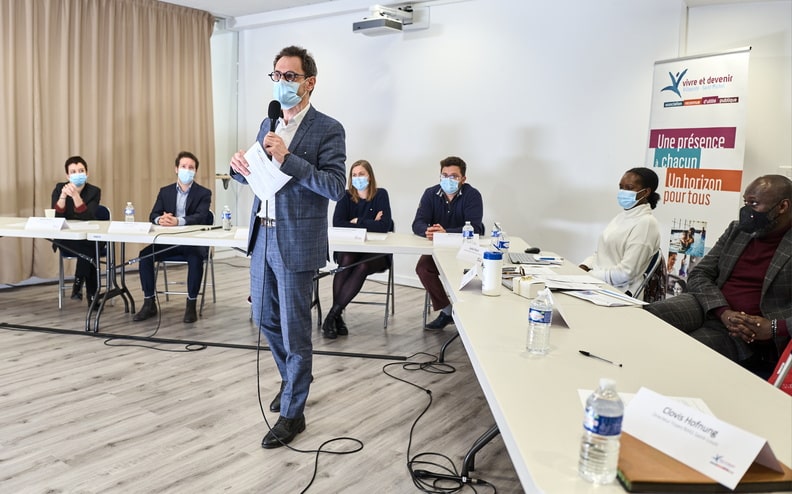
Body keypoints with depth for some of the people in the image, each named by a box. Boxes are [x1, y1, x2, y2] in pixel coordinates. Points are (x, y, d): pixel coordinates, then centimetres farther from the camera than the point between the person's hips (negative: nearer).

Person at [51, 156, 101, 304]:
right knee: (89, 252, -31)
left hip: (89, 240, 1)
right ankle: (91, 293, -19)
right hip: (66, 241, -1)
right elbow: (55, 217, -14)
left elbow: (87, 217, -20)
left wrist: (75, 195, -32)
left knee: (87, 249, -32)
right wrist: (63, 195, -27)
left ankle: (78, 284, -12)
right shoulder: (59, 188, -2)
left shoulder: (94, 191, -5)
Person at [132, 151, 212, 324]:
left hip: (194, 241, -4)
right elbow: (153, 215, 3)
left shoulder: (204, 193, 0)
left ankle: (191, 305, -19)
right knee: (145, 255, -20)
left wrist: (177, 221, -35)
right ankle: (149, 304, -6)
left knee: (196, 258, -35)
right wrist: (160, 219, -24)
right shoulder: (165, 191, 12)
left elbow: (200, 217, -17)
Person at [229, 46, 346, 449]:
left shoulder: (327, 129, -9)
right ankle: (293, 379, 43)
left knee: (294, 329, 2)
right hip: (262, 237, 7)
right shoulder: (268, 125, 13)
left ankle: (292, 412, 18)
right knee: (265, 319, 18)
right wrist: (240, 166, -3)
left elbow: (336, 187, -20)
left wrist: (288, 159, -26)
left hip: (296, 243, -7)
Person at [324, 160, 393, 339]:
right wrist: (369, 224, -13)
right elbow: (337, 223, -11)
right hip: (349, 248, 2)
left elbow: (385, 225, -15)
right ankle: (337, 317, -30)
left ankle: (332, 315, -30)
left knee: (362, 266, -33)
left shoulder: (380, 195, -2)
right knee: (346, 261, -32)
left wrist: (357, 222, -12)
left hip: (377, 252, -1)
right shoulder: (346, 196, 5)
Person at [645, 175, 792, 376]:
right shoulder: (736, 230, 13)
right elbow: (698, 275, 7)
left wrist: (774, 328, -21)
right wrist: (723, 312, -11)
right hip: (707, 307, 4)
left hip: (744, 333, -4)